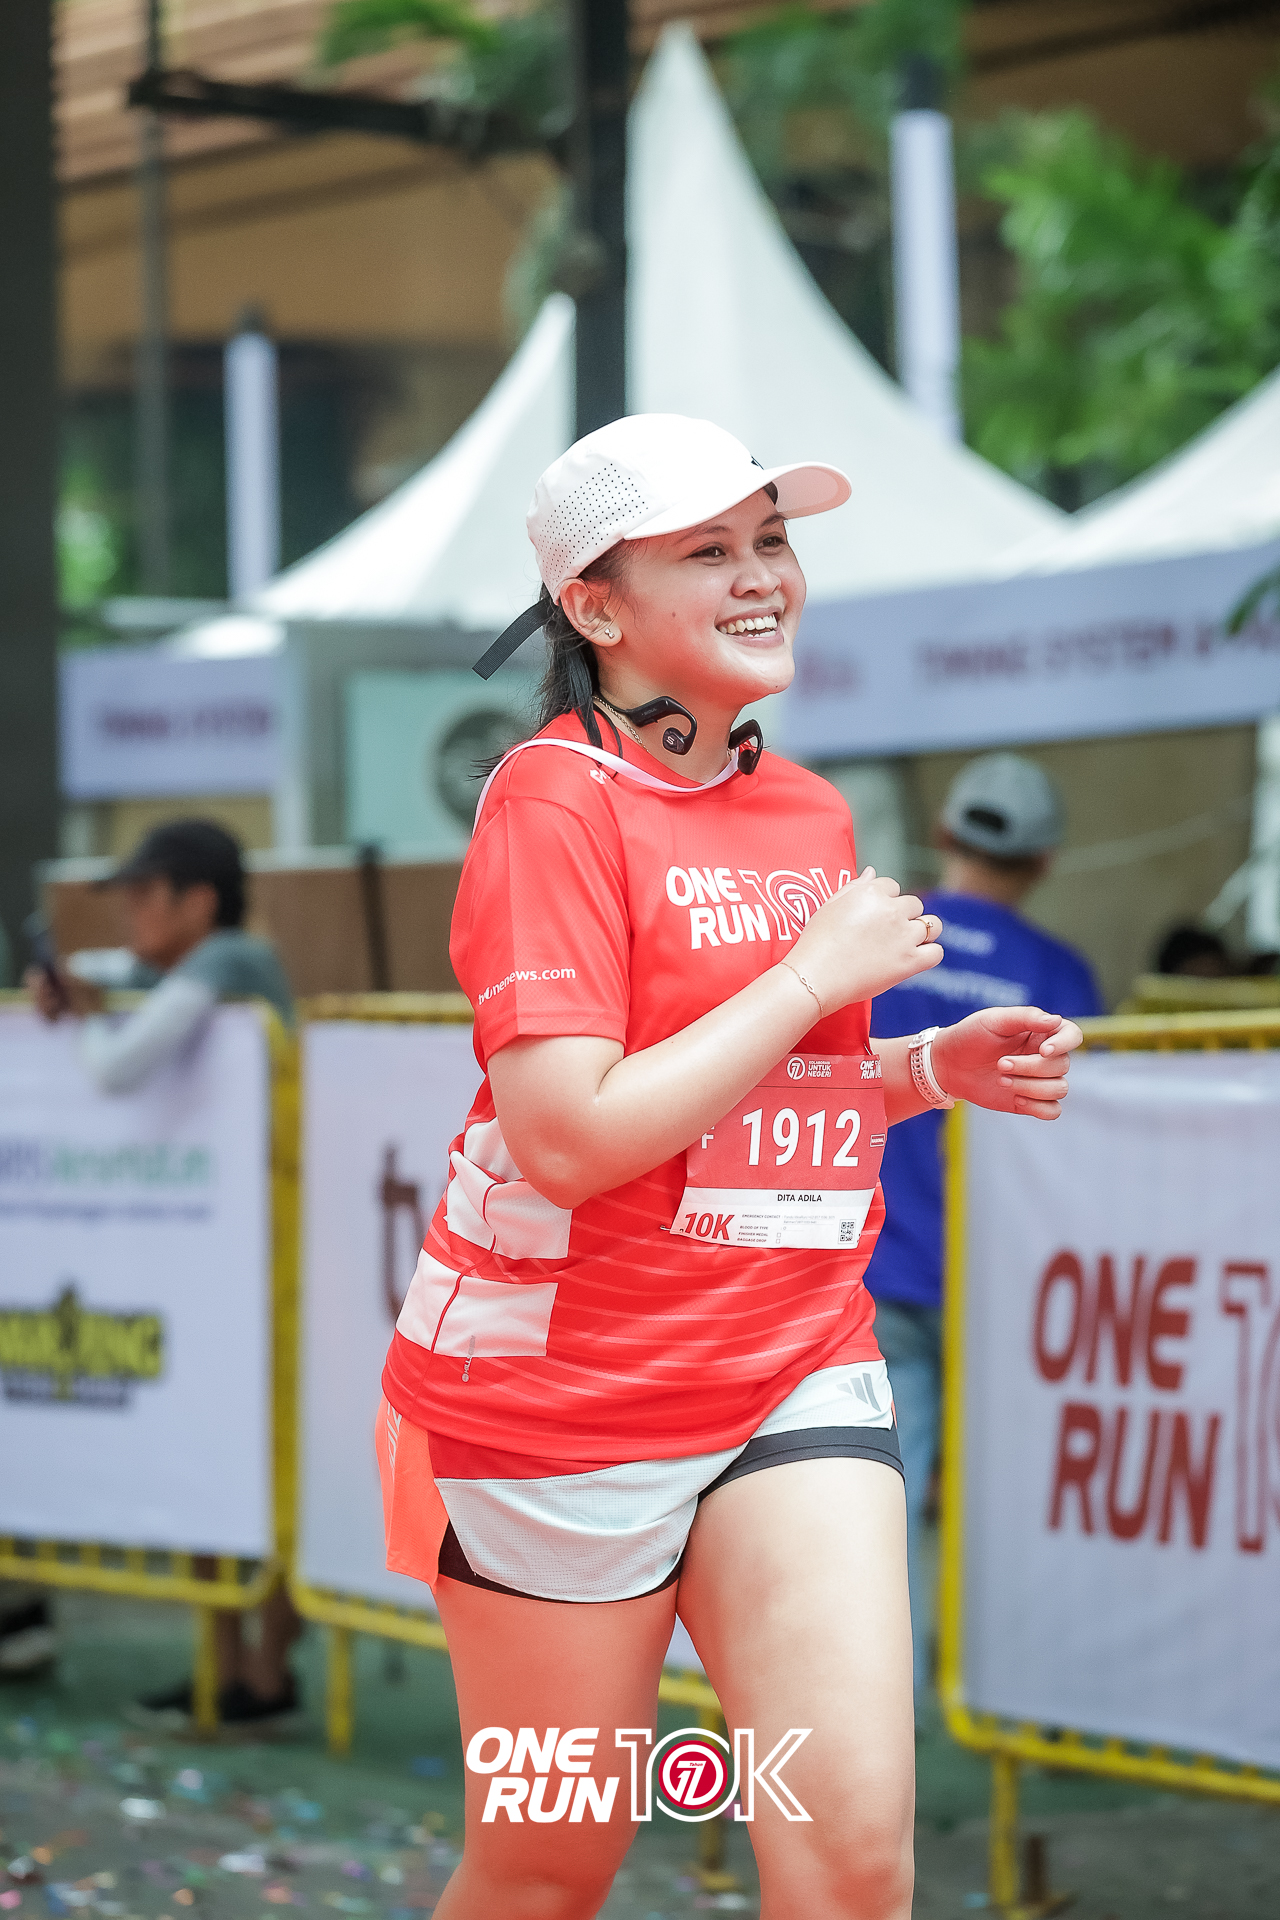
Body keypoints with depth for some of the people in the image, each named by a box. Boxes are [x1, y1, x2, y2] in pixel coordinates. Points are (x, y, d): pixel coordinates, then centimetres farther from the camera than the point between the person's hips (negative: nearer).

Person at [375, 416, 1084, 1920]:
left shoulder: (812, 816, 10)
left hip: (796, 1382, 6)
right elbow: (570, 1135, -22)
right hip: (558, 1401, -5)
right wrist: (822, 971, -15)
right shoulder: (555, 797, -13)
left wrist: (935, 1066, 6)